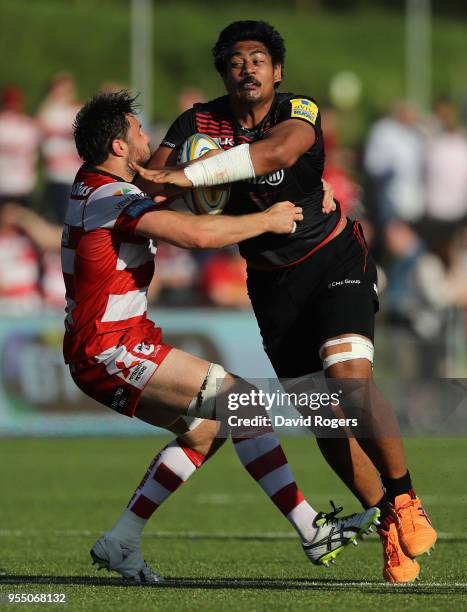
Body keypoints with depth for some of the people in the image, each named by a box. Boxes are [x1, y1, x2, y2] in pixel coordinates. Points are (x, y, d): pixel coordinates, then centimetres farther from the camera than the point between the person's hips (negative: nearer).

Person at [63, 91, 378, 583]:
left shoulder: (90, 182, 13)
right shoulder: (113, 198, -17)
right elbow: (197, 233, -29)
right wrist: (267, 221, -15)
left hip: (100, 351, 11)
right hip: (113, 349, -11)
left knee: (203, 430, 16)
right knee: (242, 400, -13)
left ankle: (119, 543, 13)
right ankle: (314, 533, -15)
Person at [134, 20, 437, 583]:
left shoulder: (299, 113, -18)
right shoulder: (200, 122, -6)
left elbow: (277, 152, -40)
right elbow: (151, 175, -9)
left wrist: (188, 176, -46)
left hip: (334, 260, -4)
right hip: (273, 280, 4)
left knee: (348, 378, -25)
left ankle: (405, 502, -9)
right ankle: (387, 524, 14)